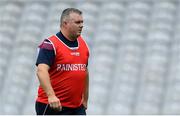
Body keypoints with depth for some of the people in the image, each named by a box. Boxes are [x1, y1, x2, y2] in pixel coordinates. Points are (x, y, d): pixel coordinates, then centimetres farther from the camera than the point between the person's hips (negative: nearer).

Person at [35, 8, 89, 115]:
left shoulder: (83, 44, 11)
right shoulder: (50, 45, -11)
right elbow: (41, 71, -24)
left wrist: (85, 99, 21)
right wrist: (51, 95, -37)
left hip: (77, 107, 6)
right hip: (53, 106, -6)